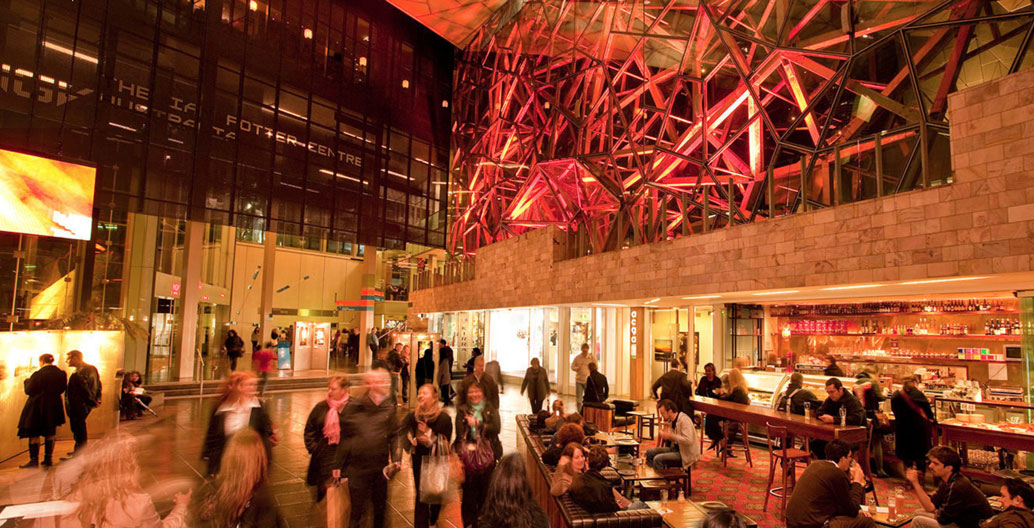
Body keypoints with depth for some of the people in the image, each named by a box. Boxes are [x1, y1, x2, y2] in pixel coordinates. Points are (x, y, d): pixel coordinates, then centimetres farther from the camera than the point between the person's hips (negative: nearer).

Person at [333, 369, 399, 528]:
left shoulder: (389, 408, 0)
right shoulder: (354, 407, -8)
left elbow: (394, 435, 6)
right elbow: (344, 437, -4)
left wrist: (395, 458, -5)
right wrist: (337, 465, -2)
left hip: (381, 467, 3)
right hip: (357, 467, -3)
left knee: (380, 509, 16)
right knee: (357, 511, 4)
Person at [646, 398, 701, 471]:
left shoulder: (684, 420, -20)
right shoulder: (670, 420, 7)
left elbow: (688, 440, -30)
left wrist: (670, 436, -26)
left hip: (686, 454, -9)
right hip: (675, 448, 9)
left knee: (658, 459, -25)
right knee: (649, 452, 1)